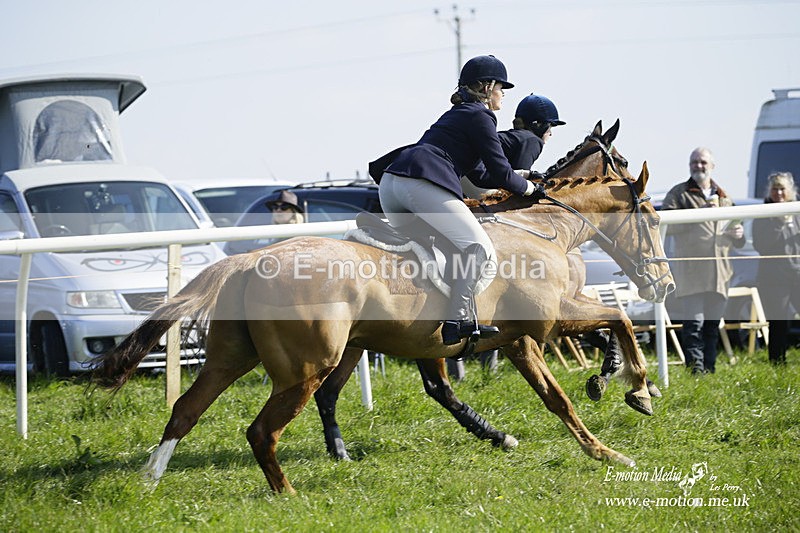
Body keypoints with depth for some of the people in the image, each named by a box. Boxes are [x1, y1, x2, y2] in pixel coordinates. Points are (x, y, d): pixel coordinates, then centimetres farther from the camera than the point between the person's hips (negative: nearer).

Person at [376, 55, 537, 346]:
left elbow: (479, 176, 39)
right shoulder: (480, 117, 5)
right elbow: (500, 174, 3)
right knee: (480, 249, -11)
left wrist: (514, 175, 46)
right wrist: (526, 187, 21)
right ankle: (458, 321, -22)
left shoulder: (456, 114, 32)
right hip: (423, 185, -9)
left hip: (390, 182, 9)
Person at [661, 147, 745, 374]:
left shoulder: (723, 197, 23)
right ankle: (695, 368, -18)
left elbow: (735, 236, 32)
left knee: (713, 323, 7)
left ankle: (709, 368, 12)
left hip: (719, 270, 5)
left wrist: (738, 233, 7)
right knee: (694, 321, -15)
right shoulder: (679, 193, 7)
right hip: (691, 268, -5)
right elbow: (667, 224, -8)